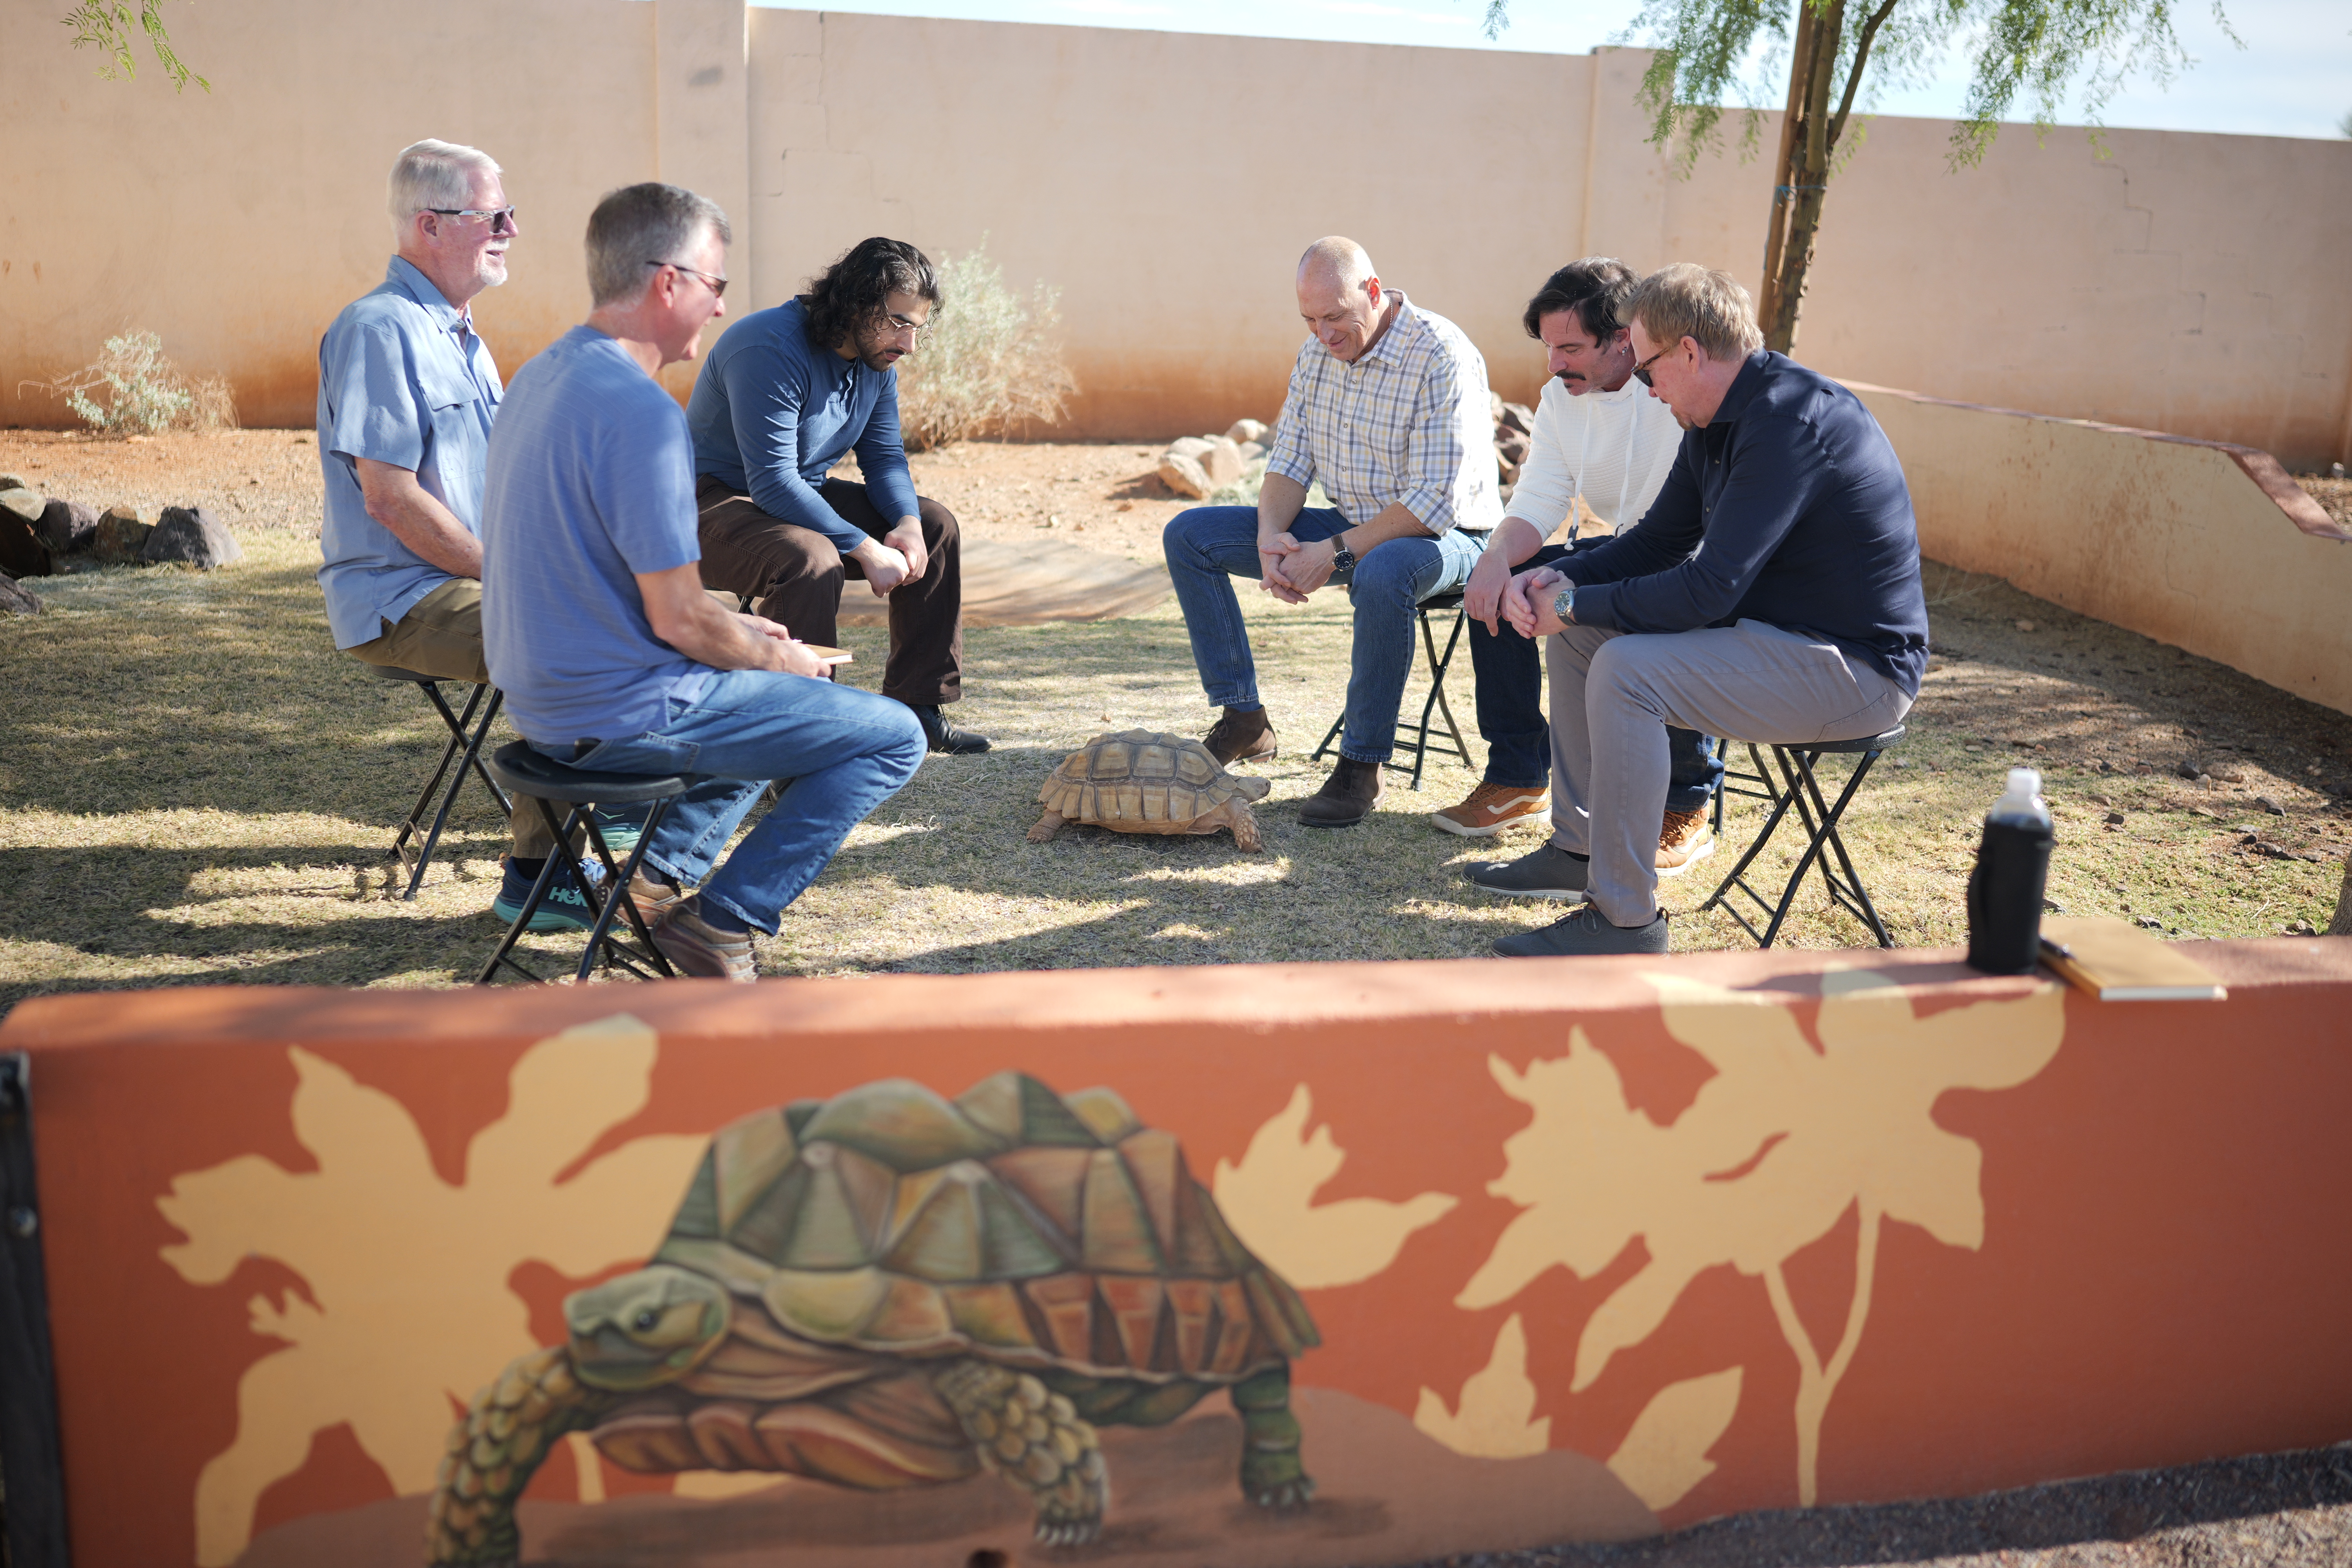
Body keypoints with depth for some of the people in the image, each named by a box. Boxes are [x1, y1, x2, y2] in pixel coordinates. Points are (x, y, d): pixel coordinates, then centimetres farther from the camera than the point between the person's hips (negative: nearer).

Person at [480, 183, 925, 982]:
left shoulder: (541, 377, 8)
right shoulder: (642, 413, -23)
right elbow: (678, 621, -23)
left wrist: (737, 629, 14)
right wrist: (779, 656, -3)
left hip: (542, 694, 10)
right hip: (623, 713, -10)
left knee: (780, 678, 31)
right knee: (892, 736, -3)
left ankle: (668, 867, 23)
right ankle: (720, 920, -1)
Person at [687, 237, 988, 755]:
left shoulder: (877, 359, 0)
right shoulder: (772, 350, -27)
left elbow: (885, 456, 6)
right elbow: (773, 484, -31)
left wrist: (908, 523, -15)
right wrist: (866, 550, -32)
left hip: (803, 494, 9)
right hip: (714, 500, -9)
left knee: (936, 526, 1)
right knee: (810, 558, -38)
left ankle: (918, 706, 4)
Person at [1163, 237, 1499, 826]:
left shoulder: (1440, 357, -21)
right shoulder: (1317, 354, 2)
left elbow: (1434, 503, -26)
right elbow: (1289, 461, 7)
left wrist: (1335, 553, -28)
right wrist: (1270, 536, -14)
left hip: (1441, 536, -7)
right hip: (1350, 528, 8)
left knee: (1382, 572, -44)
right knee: (1188, 535, -1)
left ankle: (1362, 765, -27)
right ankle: (1243, 718, 2)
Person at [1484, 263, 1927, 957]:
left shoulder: (1792, 422, -24)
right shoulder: (1717, 419, 8)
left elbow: (1710, 588, -28)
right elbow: (1658, 542, 16)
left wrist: (1576, 605, -17)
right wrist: (1559, 580, -1)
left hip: (1856, 666, -10)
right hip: (1774, 633, 10)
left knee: (1627, 670, -27)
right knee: (1576, 636, 8)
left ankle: (1625, 920, -18)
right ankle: (1578, 847, 17)